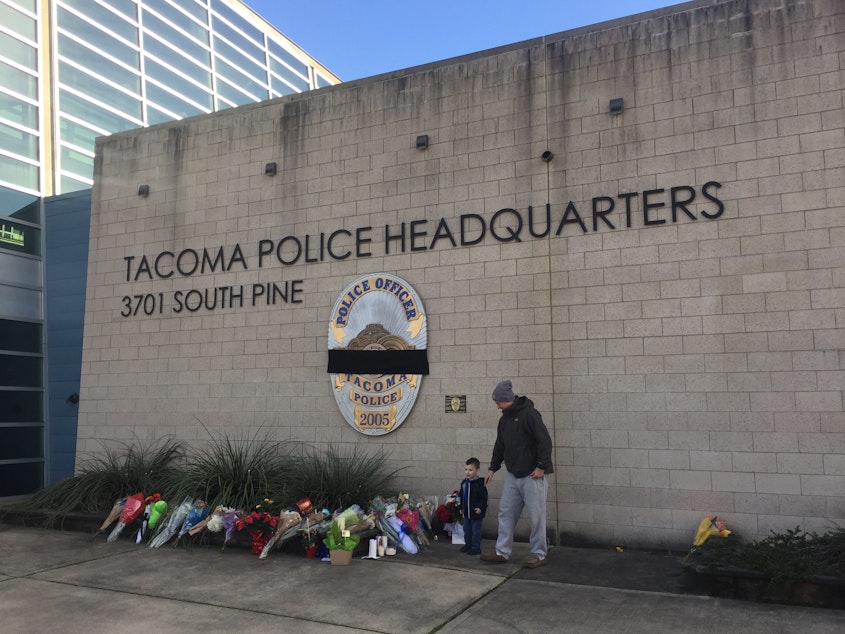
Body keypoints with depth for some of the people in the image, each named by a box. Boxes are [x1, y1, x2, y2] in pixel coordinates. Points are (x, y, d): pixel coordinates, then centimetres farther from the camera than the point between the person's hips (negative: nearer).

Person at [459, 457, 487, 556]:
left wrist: (480, 507, -22)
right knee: (466, 530, 17)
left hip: (476, 512, -7)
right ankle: (468, 544, 31)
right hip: (467, 512, 7)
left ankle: (476, 547, 11)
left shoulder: (480, 483, -15)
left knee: (476, 531, 1)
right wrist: (461, 507, 17)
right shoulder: (464, 483, 7)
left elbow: (484, 497, -15)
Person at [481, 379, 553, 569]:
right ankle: (502, 552, 18)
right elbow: (500, 446, 21)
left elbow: (545, 441, -19)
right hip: (512, 475, 8)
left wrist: (542, 467, -19)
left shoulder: (528, 414, -16)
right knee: (506, 513, 10)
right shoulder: (505, 419, 12)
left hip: (532, 475, -8)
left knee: (536, 516, 1)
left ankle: (539, 554, 13)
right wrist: (493, 468, 20)